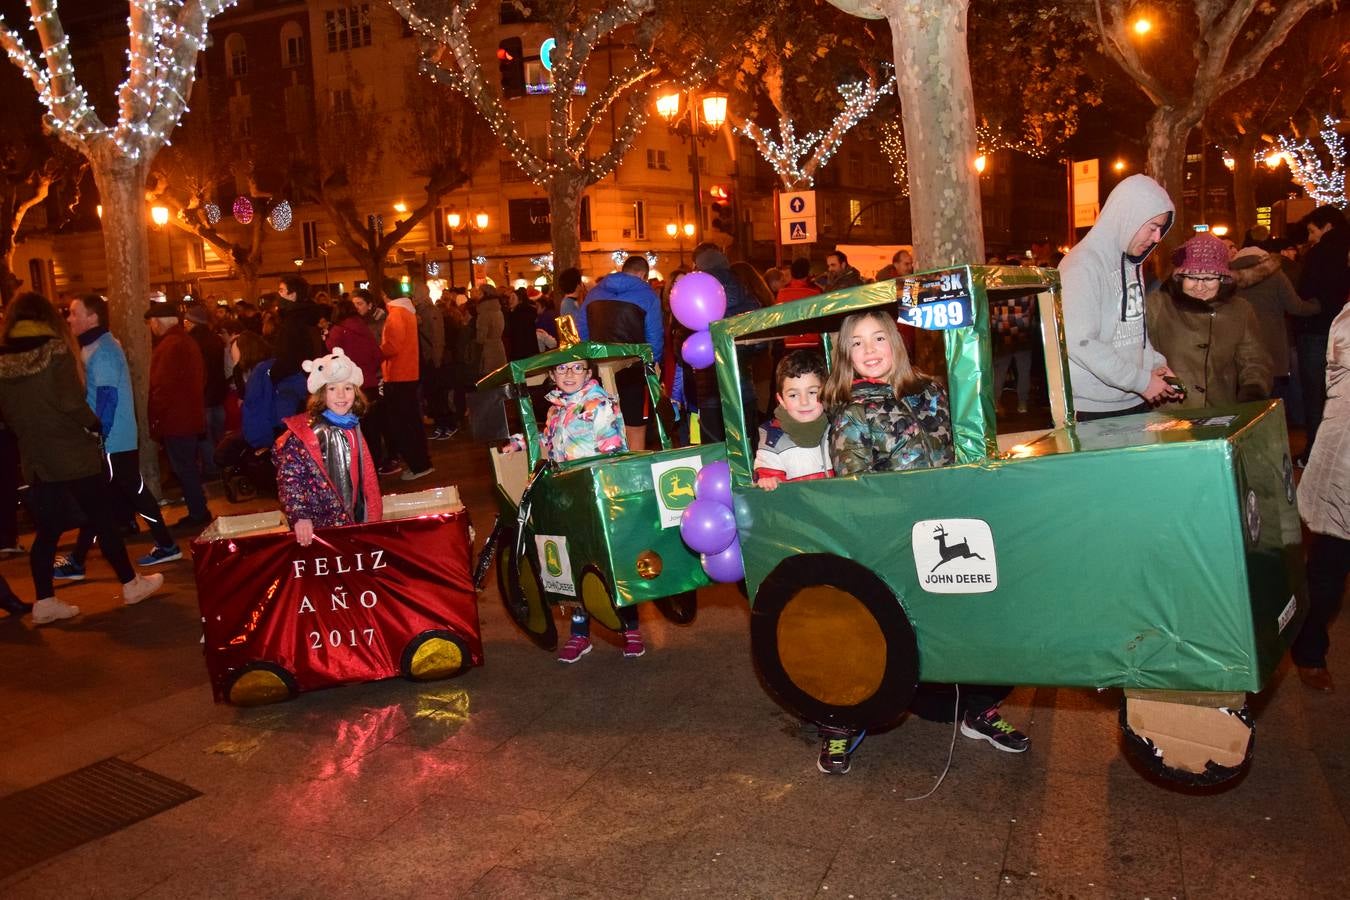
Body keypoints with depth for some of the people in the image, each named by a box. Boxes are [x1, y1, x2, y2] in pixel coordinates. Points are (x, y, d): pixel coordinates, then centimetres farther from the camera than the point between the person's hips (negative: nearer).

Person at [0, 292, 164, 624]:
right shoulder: (56, 350, -12)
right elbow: (71, 402, -20)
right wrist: (96, 424, -5)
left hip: (35, 457, 5)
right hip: (71, 453, -5)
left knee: (47, 530, 11)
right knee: (104, 519, 6)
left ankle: (44, 602, 11)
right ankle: (130, 584, 15)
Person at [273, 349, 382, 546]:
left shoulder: (353, 429, 9)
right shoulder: (302, 432, -12)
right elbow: (288, 478, -16)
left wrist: (373, 514, 16)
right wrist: (299, 515, -24)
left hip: (353, 521, 6)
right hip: (317, 528, -6)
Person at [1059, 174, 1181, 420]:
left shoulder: (1131, 262, 13)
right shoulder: (1082, 266, -15)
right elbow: (1079, 343, -22)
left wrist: (1155, 362, 2)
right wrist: (1141, 381, -17)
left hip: (1135, 403, 8)